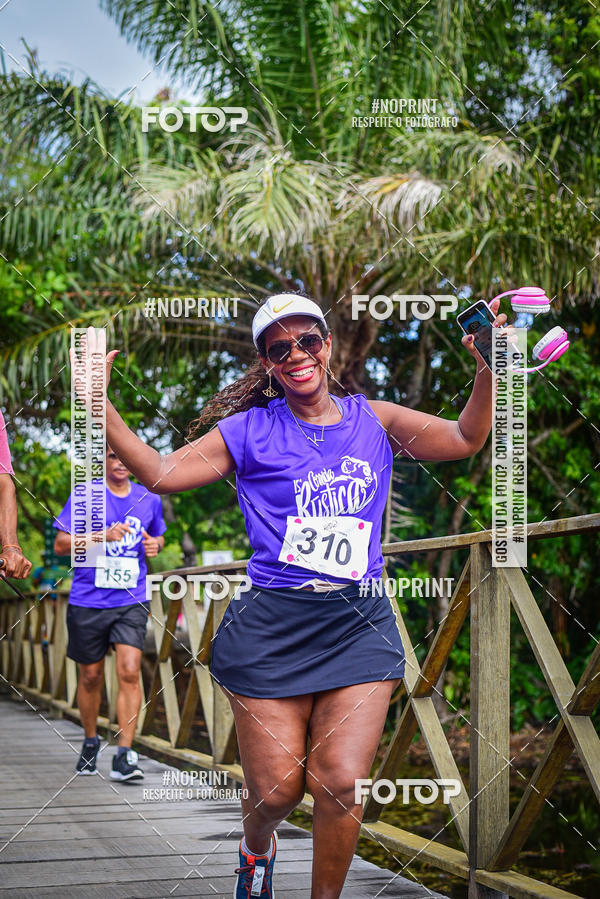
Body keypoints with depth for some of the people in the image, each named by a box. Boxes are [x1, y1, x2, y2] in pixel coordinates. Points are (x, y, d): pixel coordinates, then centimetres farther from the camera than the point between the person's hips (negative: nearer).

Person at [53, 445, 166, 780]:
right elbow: (61, 544, -4)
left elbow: (157, 537, 24)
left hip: (132, 602, 1)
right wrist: (103, 536, -18)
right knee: (91, 676, 10)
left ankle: (125, 756, -12)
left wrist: (155, 545, -1)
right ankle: (91, 742, 33)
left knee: (130, 671, -14)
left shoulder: (149, 500, 7)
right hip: (88, 601, -1)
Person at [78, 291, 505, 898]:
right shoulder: (249, 430, 5)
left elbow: (464, 440, 7)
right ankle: (256, 847, 39)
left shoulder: (372, 419, 11)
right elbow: (161, 473, 0)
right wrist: (99, 405, -11)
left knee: (340, 784, -9)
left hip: (359, 625, 1)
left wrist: (488, 369, -9)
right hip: (272, 627, -1)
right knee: (276, 790, 3)